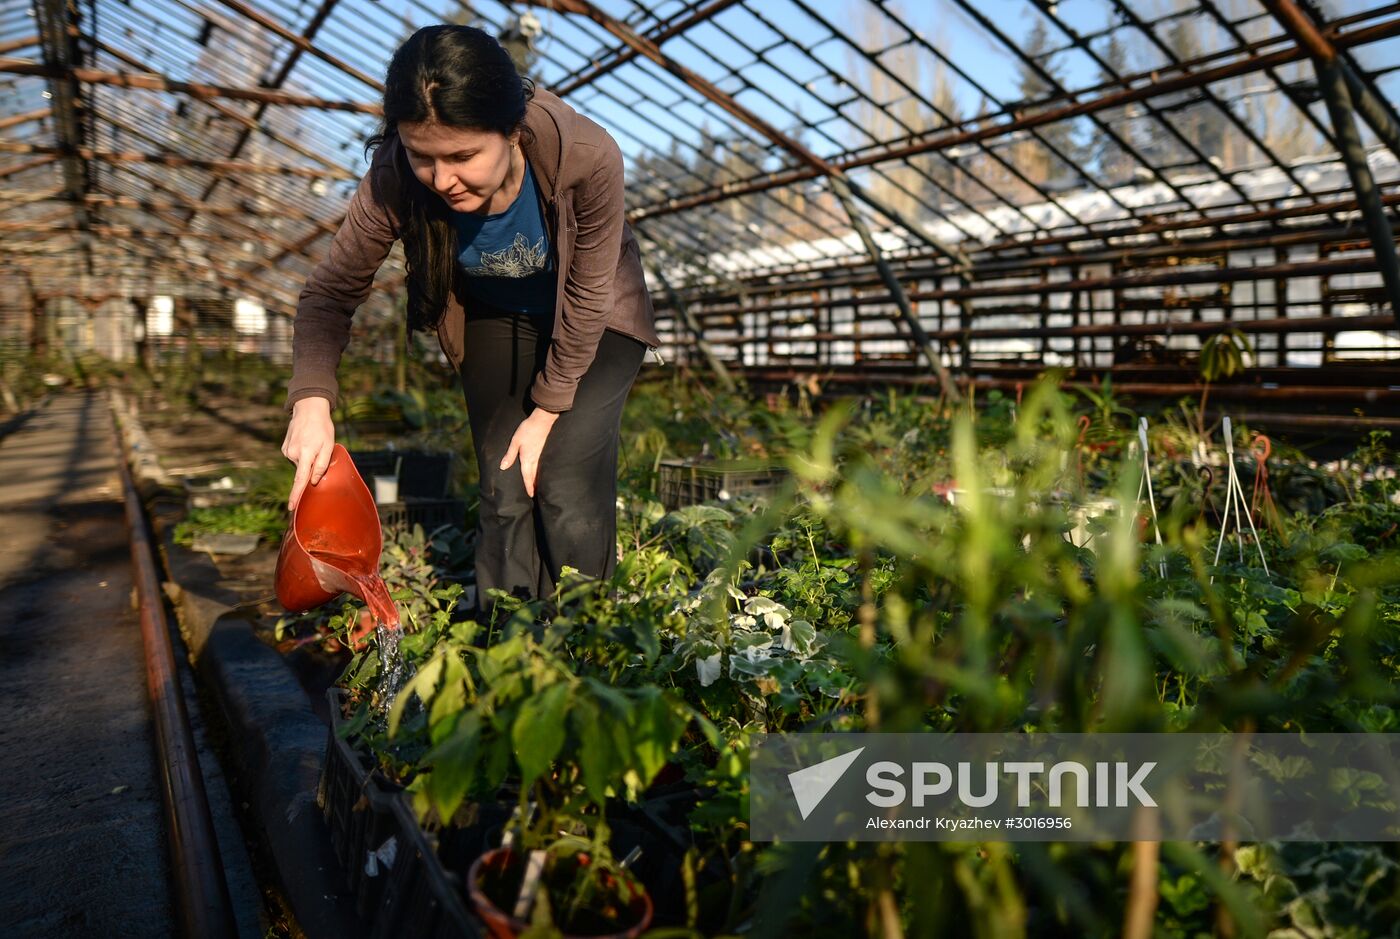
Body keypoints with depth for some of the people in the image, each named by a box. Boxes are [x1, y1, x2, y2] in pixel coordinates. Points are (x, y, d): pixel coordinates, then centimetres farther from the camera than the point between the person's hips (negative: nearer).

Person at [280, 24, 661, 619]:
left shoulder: (587, 158, -35)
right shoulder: (395, 179, -29)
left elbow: (588, 298, -22)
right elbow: (332, 290, -19)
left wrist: (549, 409, -15)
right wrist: (313, 398, -37)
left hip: (593, 325, -2)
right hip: (494, 322, 2)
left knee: (567, 490, -14)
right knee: (504, 491, -4)